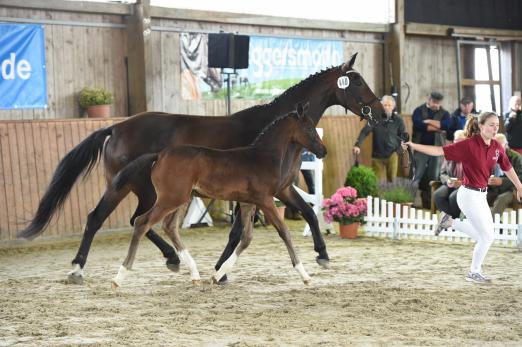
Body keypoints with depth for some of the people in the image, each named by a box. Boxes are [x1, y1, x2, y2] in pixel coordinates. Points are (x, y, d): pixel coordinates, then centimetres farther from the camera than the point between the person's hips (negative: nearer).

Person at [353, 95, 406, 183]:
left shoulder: (398, 119, -4)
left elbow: (404, 135, 2)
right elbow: (365, 132, -13)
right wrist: (357, 145, -26)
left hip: (392, 154, 0)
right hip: (378, 155, 0)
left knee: (392, 180, 3)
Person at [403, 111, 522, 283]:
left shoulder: (497, 147, -1)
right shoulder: (469, 144, -19)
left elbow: (508, 168, 13)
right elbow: (440, 151, -21)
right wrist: (414, 146, -29)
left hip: (481, 195, 7)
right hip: (468, 196, -7)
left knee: (482, 234, 18)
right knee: (487, 236, -2)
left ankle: (449, 221, 33)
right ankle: (474, 273, 19)